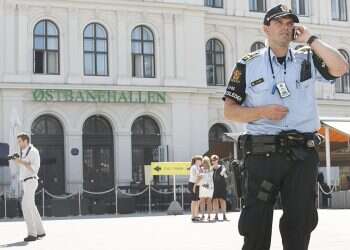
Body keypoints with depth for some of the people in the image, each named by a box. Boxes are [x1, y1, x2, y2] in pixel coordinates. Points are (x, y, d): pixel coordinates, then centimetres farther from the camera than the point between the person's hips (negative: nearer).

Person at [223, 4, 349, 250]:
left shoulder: (307, 59, 11)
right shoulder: (248, 65, 5)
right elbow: (229, 111, 4)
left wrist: (310, 38, -3)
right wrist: (262, 112, -13)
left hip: (303, 155, 2)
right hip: (262, 154, -2)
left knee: (301, 223, 8)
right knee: (256, 225, 0)